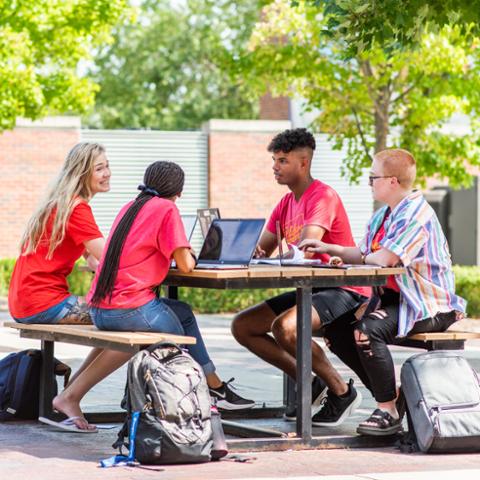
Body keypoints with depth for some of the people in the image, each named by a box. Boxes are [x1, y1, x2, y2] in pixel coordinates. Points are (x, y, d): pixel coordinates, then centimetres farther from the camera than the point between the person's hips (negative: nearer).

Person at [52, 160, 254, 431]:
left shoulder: (131, 207, 17)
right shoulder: (167, 209, -6)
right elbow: (185, 265, -10)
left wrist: (181, 253, 15)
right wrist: (188, 255, 12)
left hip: (100, 310, 9)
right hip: (129, 310, -9)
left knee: (183, 313, 25)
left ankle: (215, 386, 30)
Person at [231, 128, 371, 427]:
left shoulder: (323, 196, -15)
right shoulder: (286, 203, 14)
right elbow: (260, 251, 12)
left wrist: (269, 257, -18)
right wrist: (253, 253, -11)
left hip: (344, 290, -10)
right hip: (310, 289, 10)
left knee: (283, 327, -34)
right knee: (242, 326, 3)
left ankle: (342, 391, -13)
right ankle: (310, 384, 6)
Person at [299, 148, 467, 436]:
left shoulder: (416, 213, -19)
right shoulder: (382, 216, 12)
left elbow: (384, 258, -29)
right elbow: (365, 255, 19)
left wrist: (366, 258, -8)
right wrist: (330, 249, 10)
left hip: (427, 305, -10)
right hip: (394, 297, 10)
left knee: (366, 330, -31)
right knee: (338, 332, 3)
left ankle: (389, 411, -20)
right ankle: (390, 395, 7)